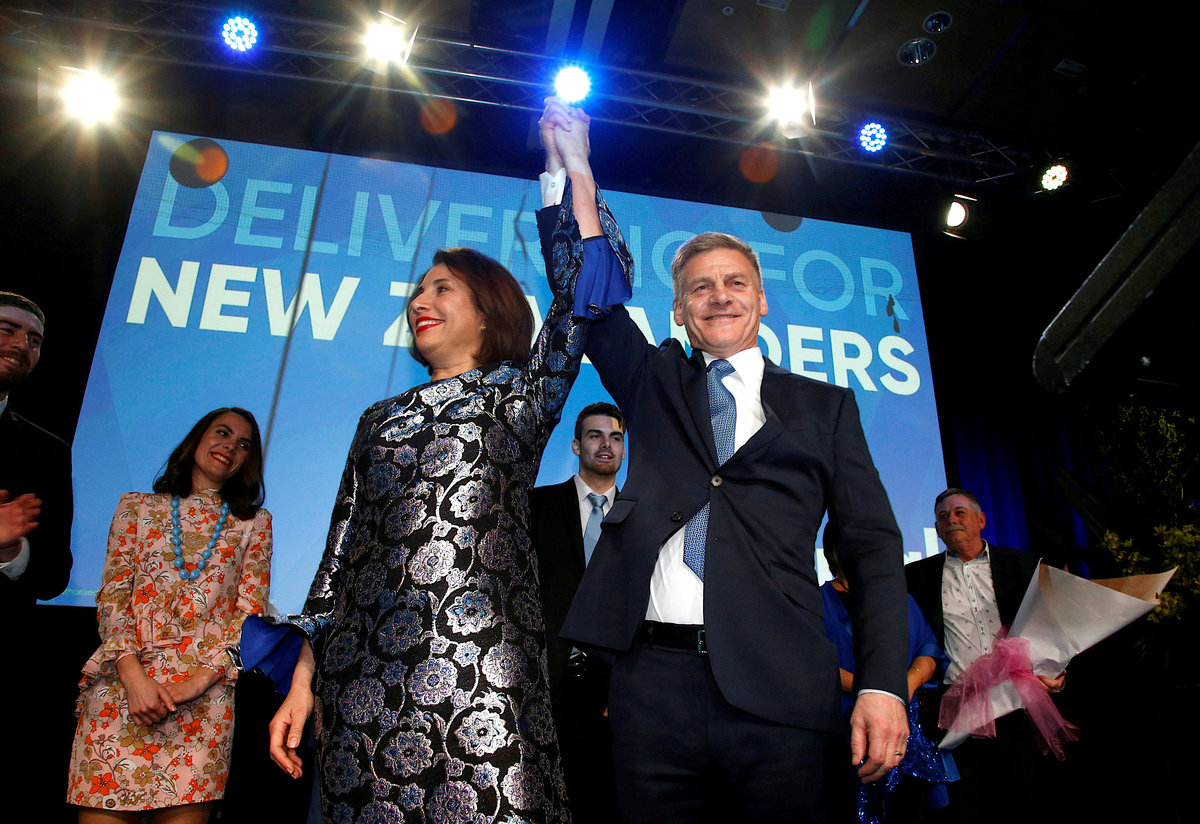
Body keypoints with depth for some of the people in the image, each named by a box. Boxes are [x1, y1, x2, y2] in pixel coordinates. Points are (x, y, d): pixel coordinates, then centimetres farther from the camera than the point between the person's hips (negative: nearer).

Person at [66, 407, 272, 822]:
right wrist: (133, 675, -8)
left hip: (206, 688, -1)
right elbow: (112, 597, 7)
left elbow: (251, 610, 5)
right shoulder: (136, 507, 15)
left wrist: (199, 680, -9)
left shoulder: (254, 523, 12)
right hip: (124, 679, 1)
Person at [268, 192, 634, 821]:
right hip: (360, 669, 4)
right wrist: (302, 681, 11)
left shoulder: (521, 392, 9)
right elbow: (339, 550, 16)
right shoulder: (381, 418, 20)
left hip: (476, 661, -4)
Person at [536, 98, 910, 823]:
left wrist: (883, 684, -6)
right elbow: (589, 297, 8)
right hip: (653, 680, 2)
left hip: (779, 691, -1)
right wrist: (570, 172, 5)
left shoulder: (824, 407, 10)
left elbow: (875, 546, 5)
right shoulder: (656, 384, 15)